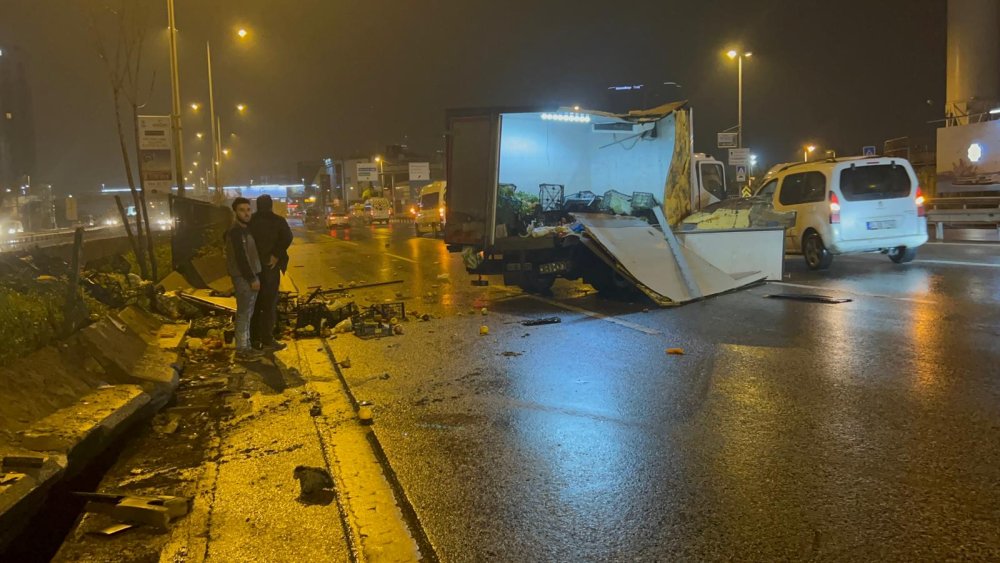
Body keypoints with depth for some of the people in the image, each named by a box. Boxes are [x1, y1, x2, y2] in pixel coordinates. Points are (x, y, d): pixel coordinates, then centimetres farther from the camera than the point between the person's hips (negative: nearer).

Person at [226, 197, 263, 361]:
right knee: (244, 314, -6)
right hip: (243, 278, -9)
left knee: (247, 313, 13)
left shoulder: (247, 229, 14)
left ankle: (246, 346, 20)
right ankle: (241, 349, -2)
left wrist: (254, 277, 13)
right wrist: (252, 279, -20)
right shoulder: (235, 231, -15)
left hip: (250, 276, 9)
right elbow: (241, 258, -20)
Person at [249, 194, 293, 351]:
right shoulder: (277, 220, -5)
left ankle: (254, 339, 19)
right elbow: (287, 237, -22)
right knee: (269, 304, 1)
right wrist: (276, 255, -17)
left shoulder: (251, 221, 6)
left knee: (255, 303, 14)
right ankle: (267, 341, 2)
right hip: (269, 266, -4)